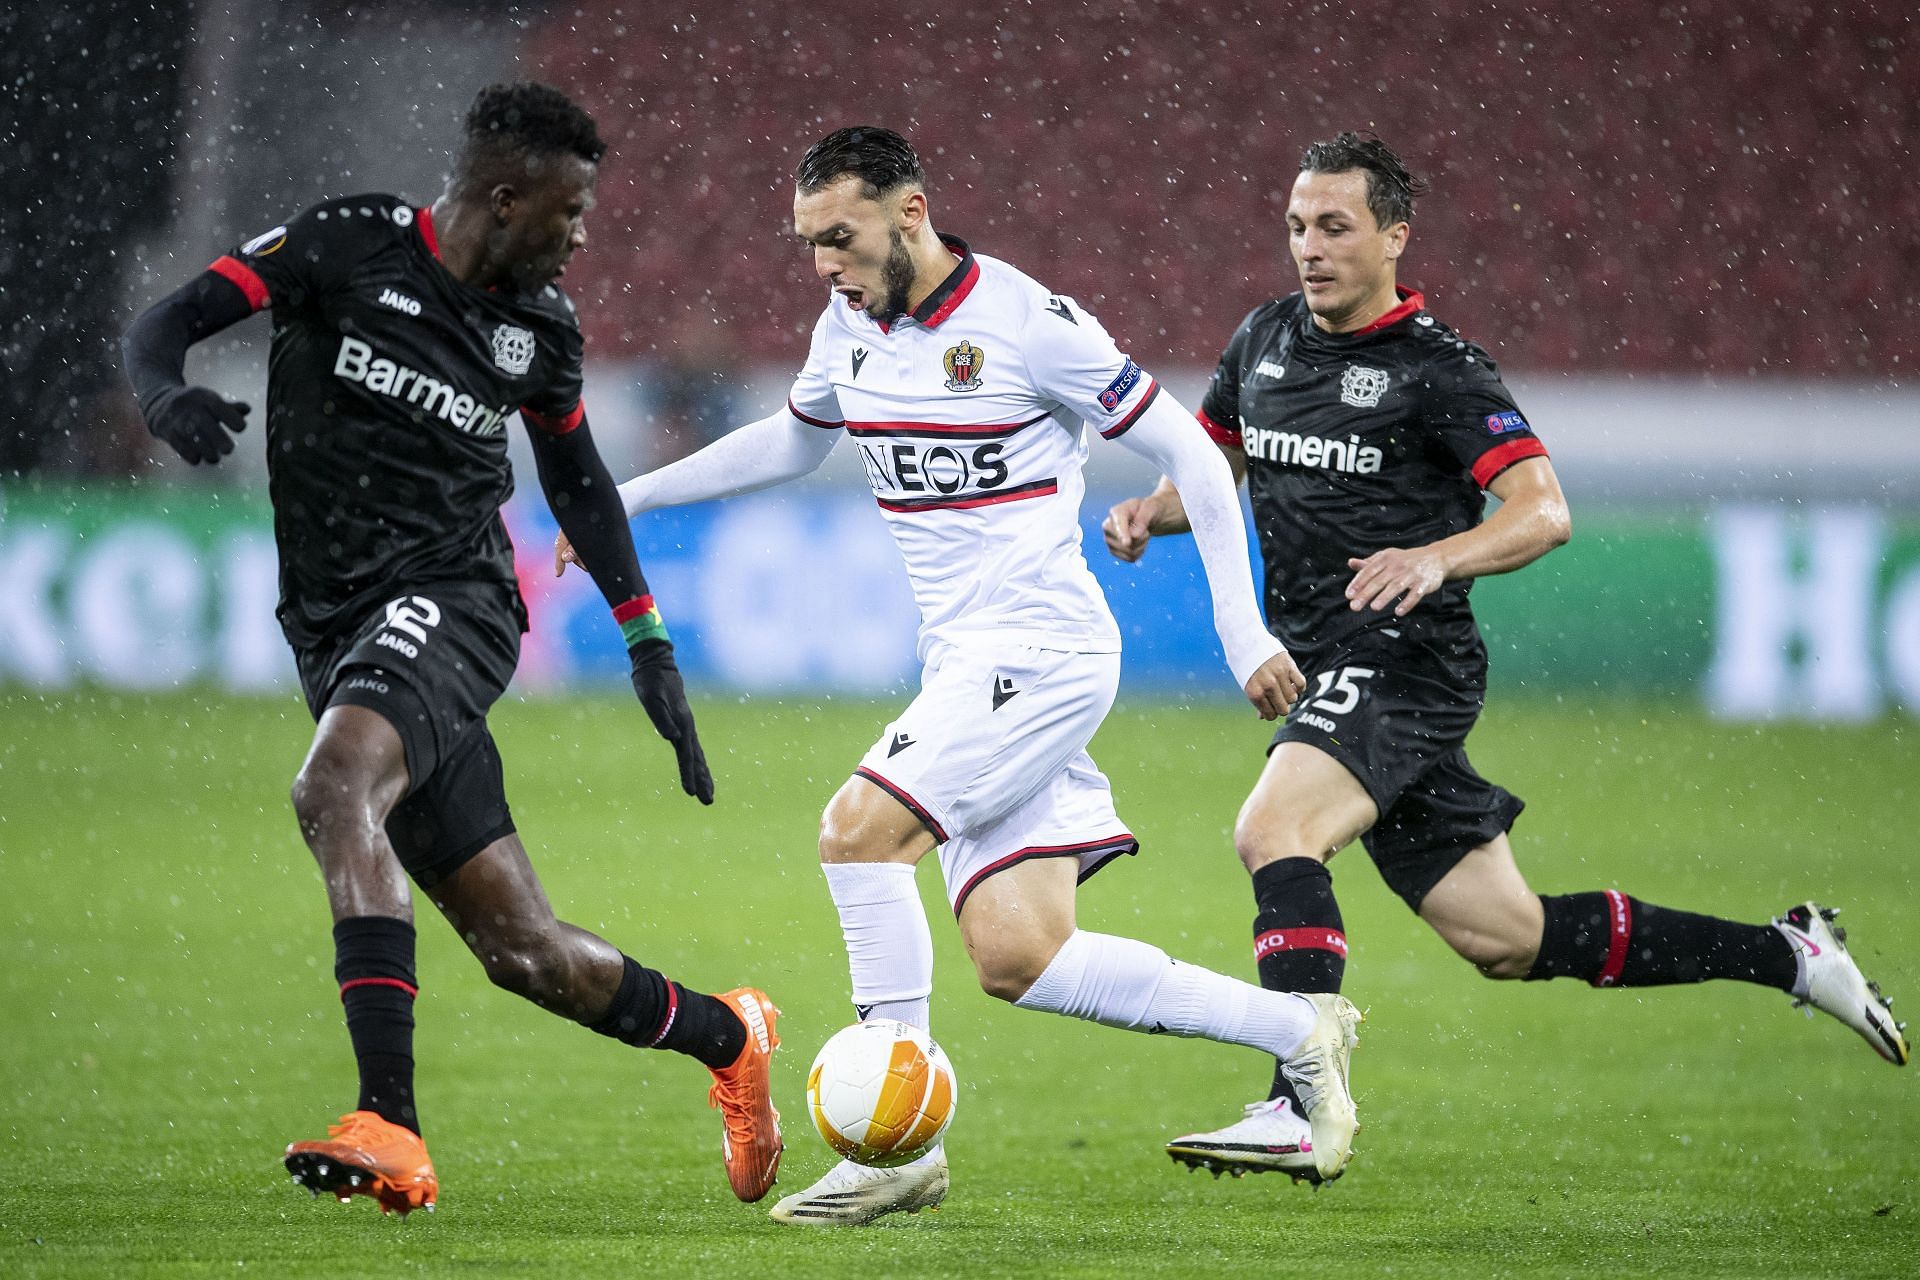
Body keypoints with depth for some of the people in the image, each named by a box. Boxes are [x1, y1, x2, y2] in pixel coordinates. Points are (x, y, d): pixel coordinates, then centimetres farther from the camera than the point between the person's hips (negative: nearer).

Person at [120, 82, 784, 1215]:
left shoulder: (541, 327, 8)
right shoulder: (349, 246, 0)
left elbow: (577, 476, 25)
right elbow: (168, 323, -3)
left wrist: (650, 644, 25)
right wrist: (165, 392, -27)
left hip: (448, 602, -1)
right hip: (337, 630, 1)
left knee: (335, 786, -35)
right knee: (521, 947, 2)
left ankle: (391, 1130, -41)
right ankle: (724, 1037, 30)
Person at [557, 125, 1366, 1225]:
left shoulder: (1029, 324, -13)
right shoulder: (851, 328, 9)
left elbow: (1189, 452, -6)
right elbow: (793, 442, 30)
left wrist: (1243, 629, -8)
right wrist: (629, 498, 24)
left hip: (1044, 648, -8)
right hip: (965, 666, 8)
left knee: (859, 830, -22)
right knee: (1016, 959, -1)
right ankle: (1299, 1030, 12)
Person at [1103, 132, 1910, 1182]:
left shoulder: (1434, 368, -10)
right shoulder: (1265, 339, 11)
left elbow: (1542, 510, -18)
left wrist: (1439, 556, -36)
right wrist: (1154, 510, 4)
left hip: (1402, 659, -7)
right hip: (1324, 674, 8)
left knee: (1273, 830, -30)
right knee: (1505, 939, 10)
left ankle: (1301, 1109, -33)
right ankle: (1788, 956, 22)